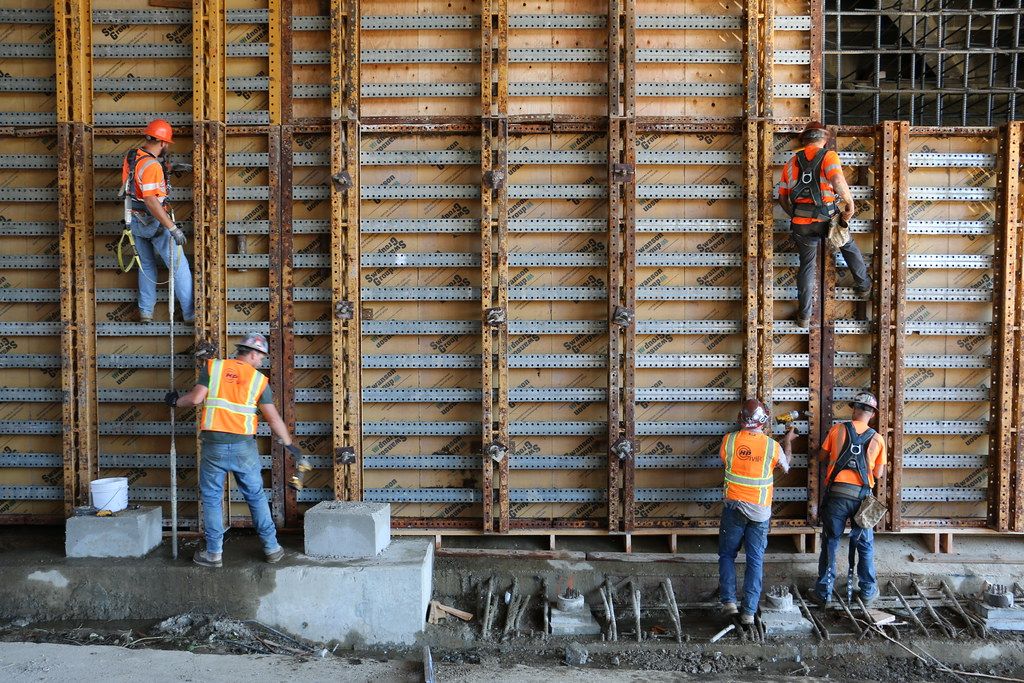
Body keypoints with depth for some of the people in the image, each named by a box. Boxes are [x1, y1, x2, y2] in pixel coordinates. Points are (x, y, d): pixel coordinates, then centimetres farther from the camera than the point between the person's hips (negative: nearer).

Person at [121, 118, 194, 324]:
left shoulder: (130, 157, 3)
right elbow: (151, 201, -31)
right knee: (179, 266, 1)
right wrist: (173, 228, -33)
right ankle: (189, 312, 3)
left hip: (135, 220, 8)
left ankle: (145, 312, 21)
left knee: (146, 266, 19)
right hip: (154, 222, -8)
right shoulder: (151, 166, -24)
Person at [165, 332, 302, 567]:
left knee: (211, 499, 12)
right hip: (244, 446, 0)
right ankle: (272, 548, 18)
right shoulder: (259, 380, 2)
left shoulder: (213, 367, 2)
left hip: (214, 445, 0)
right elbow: (274, 418, 3)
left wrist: (176, 402, 16)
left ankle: (214, 553, 16)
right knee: (256, 497, 12)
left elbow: (196, 398, -6)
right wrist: (289, 444, 14)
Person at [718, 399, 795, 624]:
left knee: (727, 555, 14)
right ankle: (749, 611, 7)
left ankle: (729, 601, 5)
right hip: (760, 511, 0)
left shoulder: (729, 440, -9)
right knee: (755, 561, 7)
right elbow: (786, 466, 12)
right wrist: (788, 442, 28)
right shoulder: (772, 446, -8)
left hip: (734, 507, 0)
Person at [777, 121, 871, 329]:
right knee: (849, 247, 26)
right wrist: (850, 203, -10)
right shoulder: (828, 156, -1)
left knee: (807, 265, 16)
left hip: (800, 223, 3)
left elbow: (782, 198, 12)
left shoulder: (792, 163, 12)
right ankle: (863, 286, 39)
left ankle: (804, 315, 17)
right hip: (825, 218, -3)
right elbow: (837, 180, -22)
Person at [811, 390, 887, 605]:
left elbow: (822, 455, 10)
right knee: (865, 545, 16)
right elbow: (878, 474, 3)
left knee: (830, 543, 8)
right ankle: (868, 591, 26)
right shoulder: (877, 439, 2)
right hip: (861, 496, 1)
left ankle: (824, 592, 13)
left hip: (836, 493, -1)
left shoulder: (838, 429, 0)